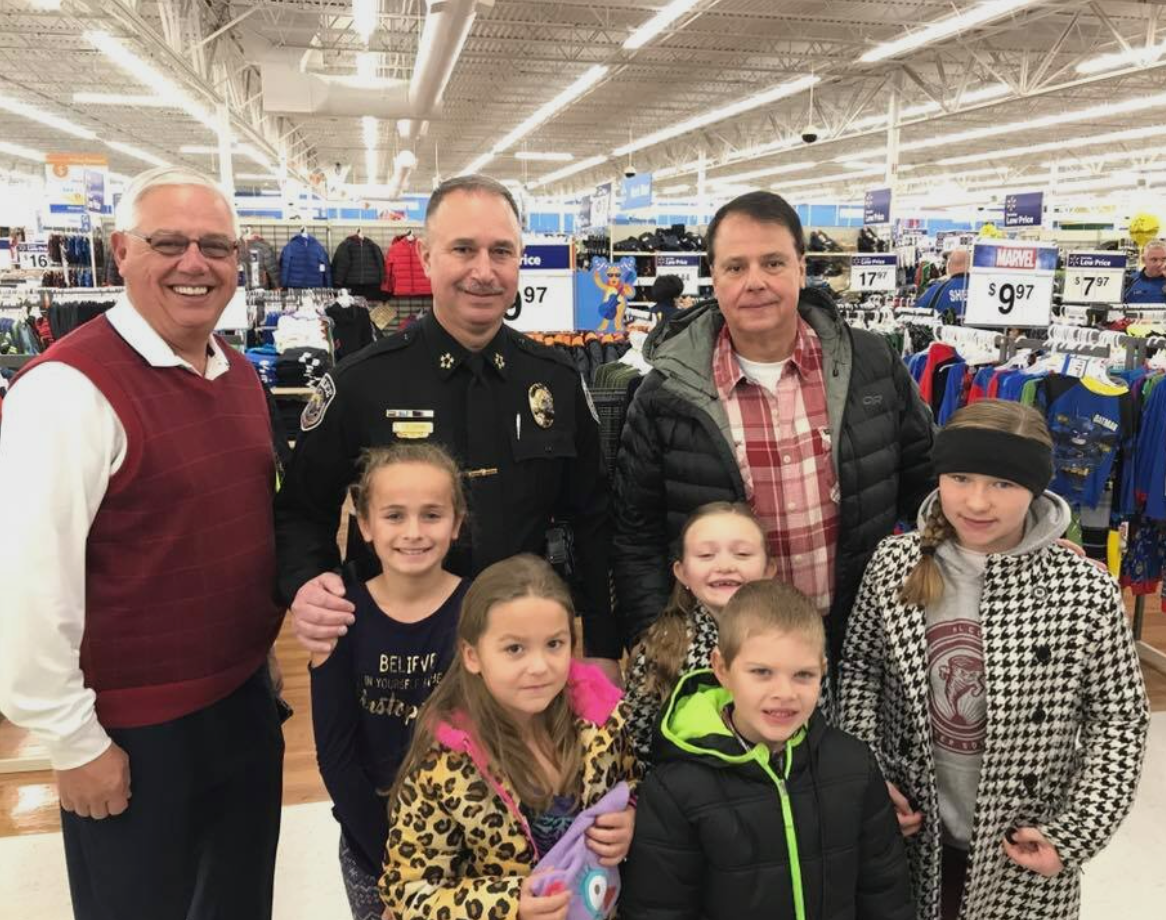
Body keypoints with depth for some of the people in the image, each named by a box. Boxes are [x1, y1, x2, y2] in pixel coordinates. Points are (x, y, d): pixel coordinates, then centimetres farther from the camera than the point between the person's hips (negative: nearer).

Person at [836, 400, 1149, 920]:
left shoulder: (1085, 592, -16)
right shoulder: (894, 565, -9)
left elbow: (1119, 719, -6)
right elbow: (858, 667, 2)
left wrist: (1077, 833, -11)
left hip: (1022, 851, -1)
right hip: (909, 830, 2)